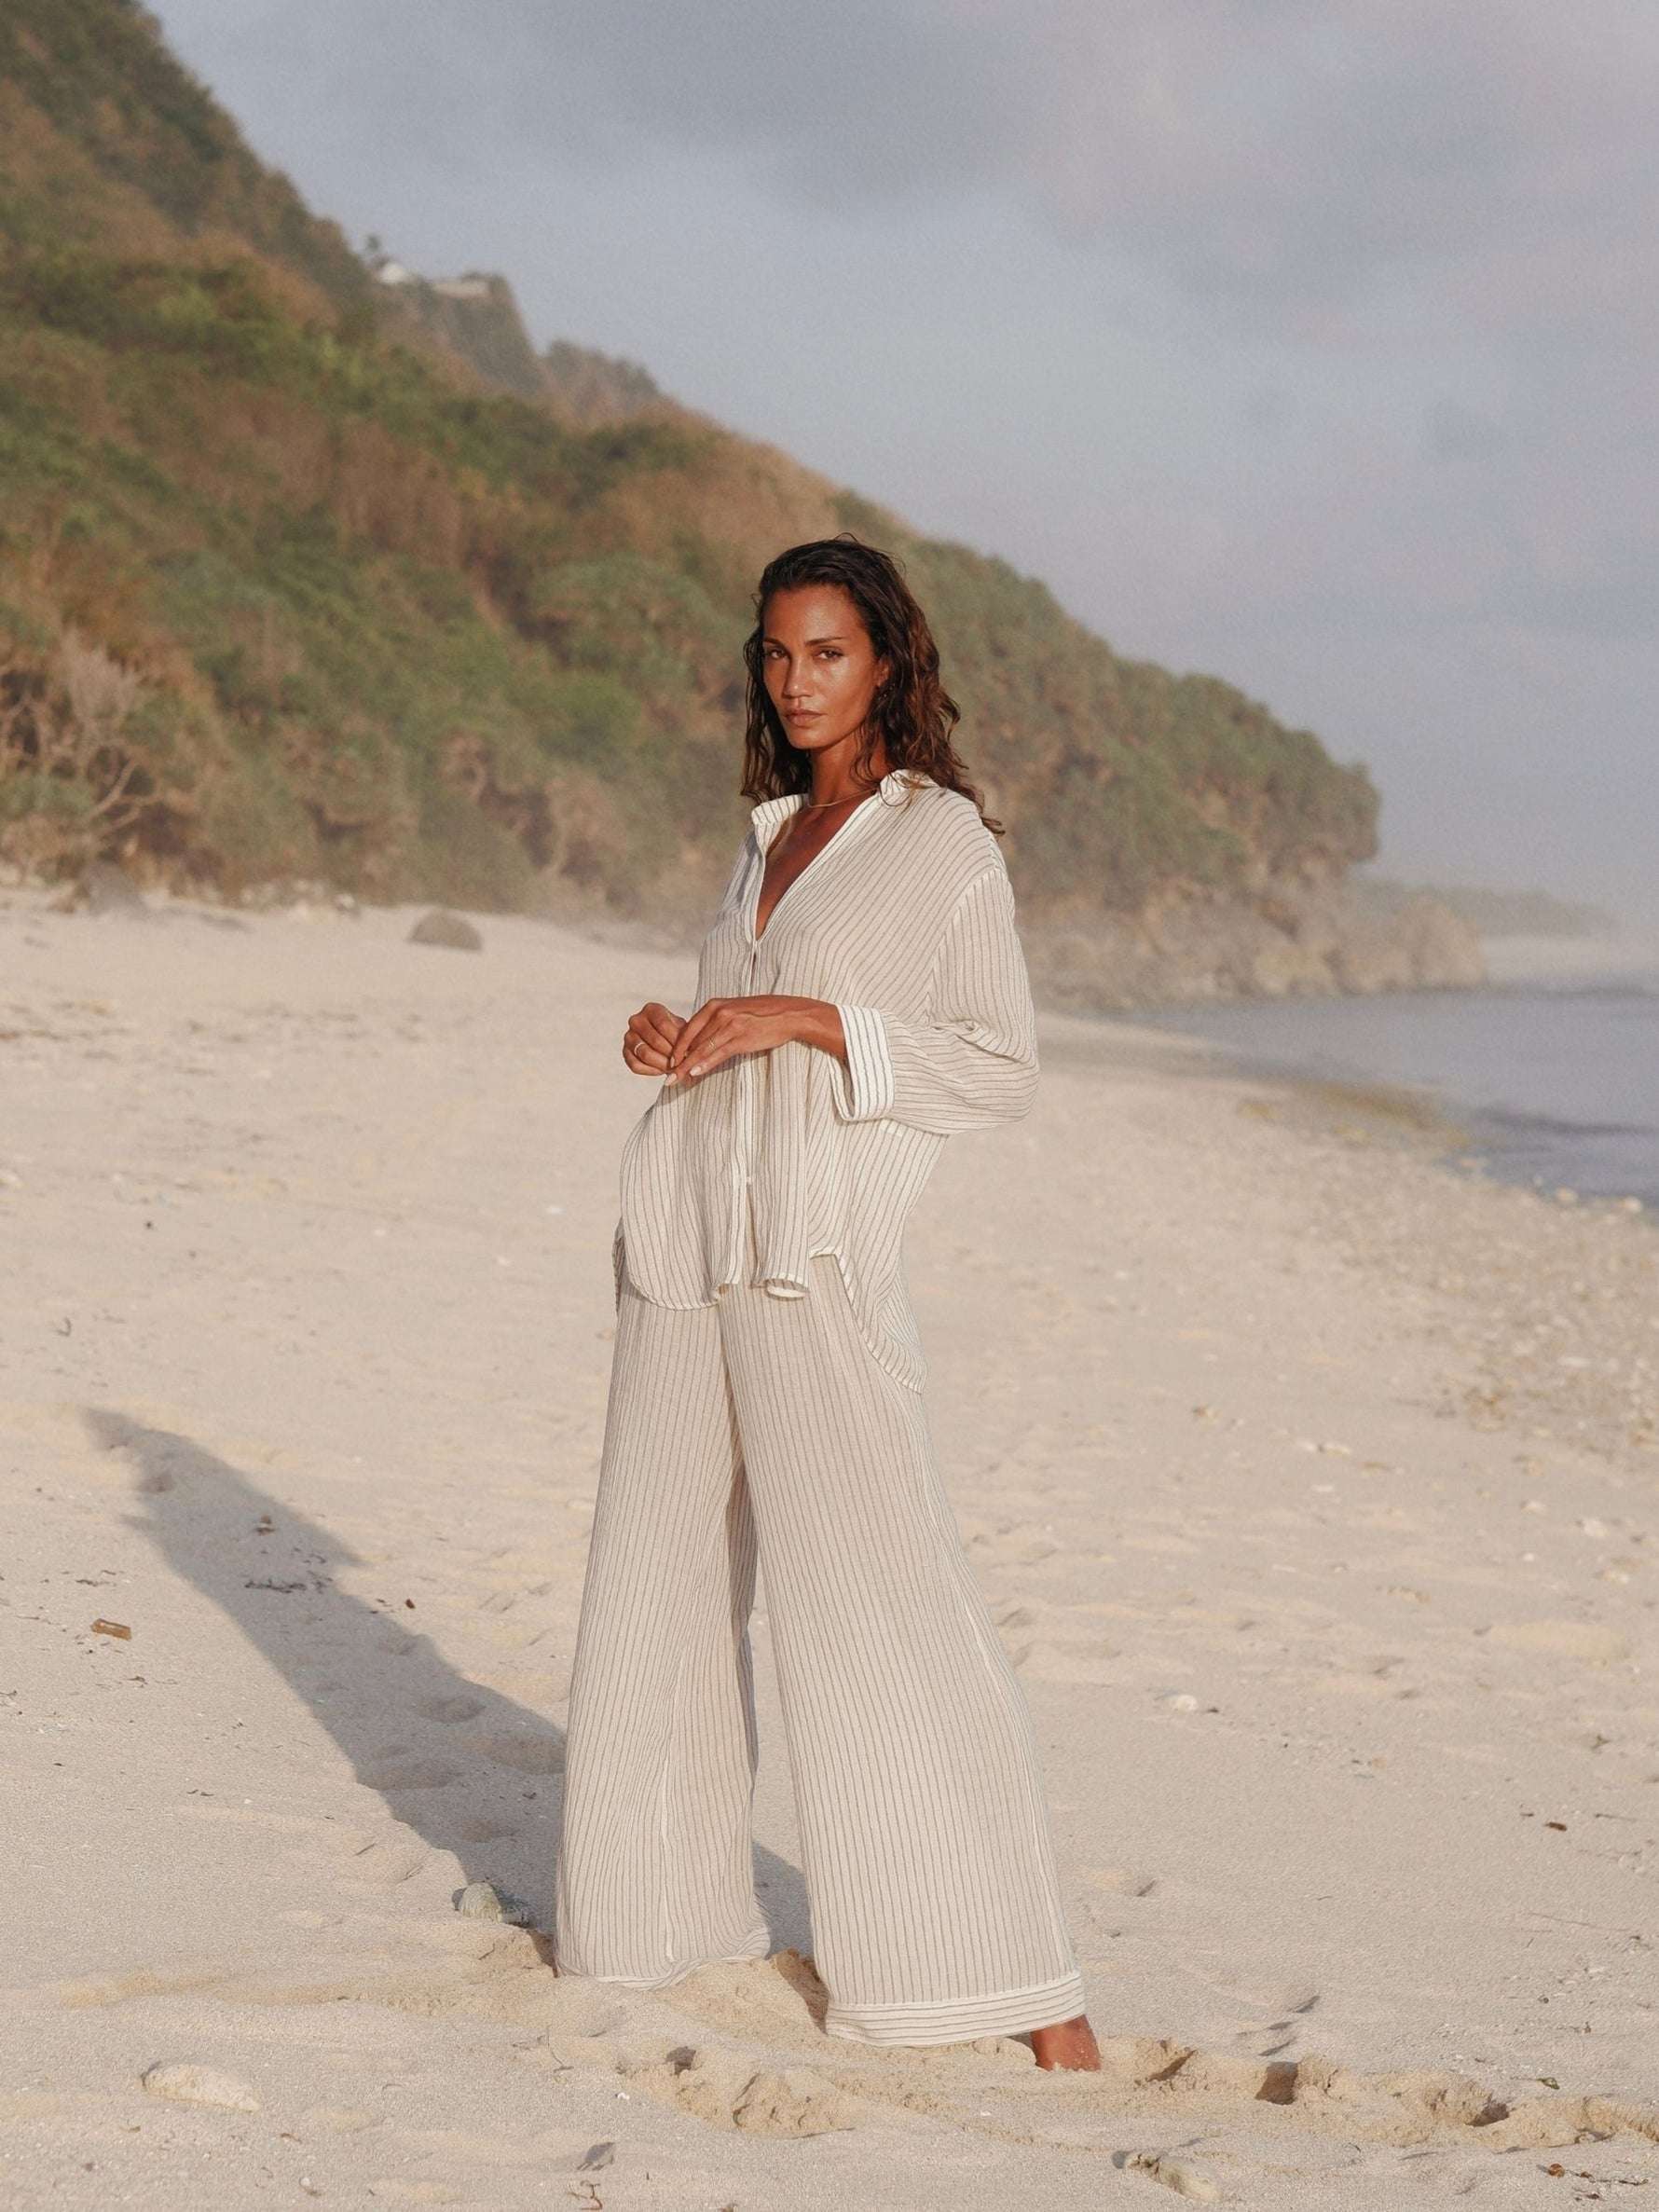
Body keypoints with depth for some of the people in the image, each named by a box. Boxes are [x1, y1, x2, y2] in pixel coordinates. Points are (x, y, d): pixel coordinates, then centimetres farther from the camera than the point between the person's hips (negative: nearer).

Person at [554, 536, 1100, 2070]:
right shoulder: (773, 837, 19)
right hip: (685, 1245, 7)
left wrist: (805, 1019, -15)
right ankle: (672, 1911, 28)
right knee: (662, 1578, 12)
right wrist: (669, 1039, 6)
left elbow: (997, 1071, -6)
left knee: (880, 1600, -12)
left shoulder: (945, 840, -1)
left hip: (822, 1252, -7)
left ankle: (1022, 1983, -8)